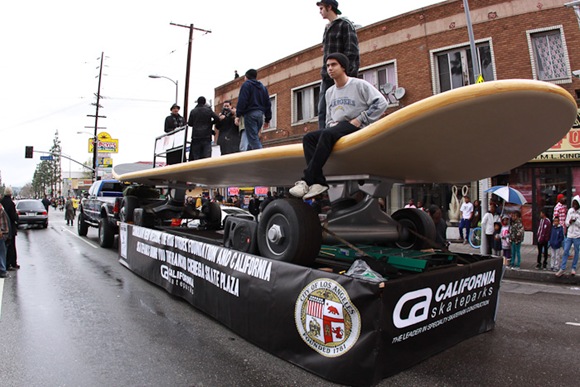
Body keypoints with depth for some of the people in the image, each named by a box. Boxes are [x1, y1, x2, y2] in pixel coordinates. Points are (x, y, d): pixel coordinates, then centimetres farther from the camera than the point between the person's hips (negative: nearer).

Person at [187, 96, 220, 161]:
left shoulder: (193, 111, 6)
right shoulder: (208, 110, 2)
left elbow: (189, 123, 8)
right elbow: (217, 119, -4)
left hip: (196, 136, 1)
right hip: (206, 136, -1)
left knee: (196, 156, 2)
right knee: (207, 155, -5)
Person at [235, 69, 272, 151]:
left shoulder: (246, 84, 3)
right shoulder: (263, 87, 22)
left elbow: (242, 101, -10)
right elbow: (268, 104, 19)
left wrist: (238, 115, -10)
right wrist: (267, 119, 20)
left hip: (250, 114, -7)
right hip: (260, 114, 7)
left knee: (253, 139, -11)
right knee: (254, 138, 10)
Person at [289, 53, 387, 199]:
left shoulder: (359, 84, 3)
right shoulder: (330, 92, 22)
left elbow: (381, 103, -5)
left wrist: (360, 120, -11)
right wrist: (332, 124, 3)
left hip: (355, 127, -6)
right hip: (336, 127, 7)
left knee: (327, 134, -35)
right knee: (309, 137, -19)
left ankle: (307, 180, -37)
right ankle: (319, 182, -34)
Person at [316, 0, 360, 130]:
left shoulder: (345, 24, 1)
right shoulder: (327, 28, 23)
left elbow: (351, 51, -9)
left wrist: (344, 73, -18)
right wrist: (325, 72, 12)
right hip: (327, 77, 7)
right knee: (323, 110, -2)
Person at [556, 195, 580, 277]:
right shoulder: (570, 211, 4)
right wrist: (570, 221, -12)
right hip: (569, 234, 3)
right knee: (565, 251, 2)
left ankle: (573, 268, 21)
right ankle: (562, 269, 6)